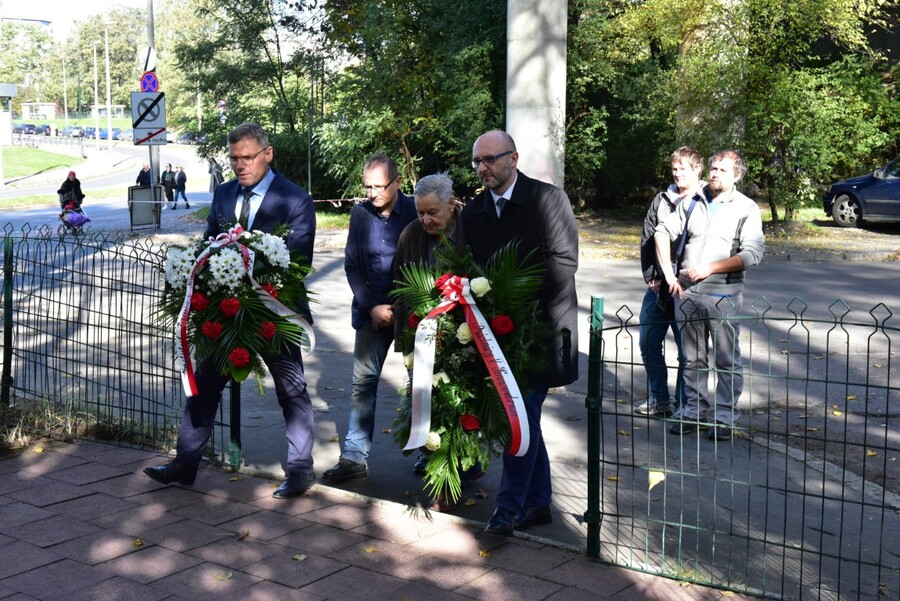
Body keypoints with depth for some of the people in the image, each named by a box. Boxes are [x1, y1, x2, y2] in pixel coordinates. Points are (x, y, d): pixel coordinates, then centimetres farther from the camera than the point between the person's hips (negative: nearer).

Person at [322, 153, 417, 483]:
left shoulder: (416, 212, -8)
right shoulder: (360, 214, 1)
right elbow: (352, 265, 4)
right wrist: (372, 307, -6)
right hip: (372, 311, 3)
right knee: (363, 381, 1)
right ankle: (354, 456, 6)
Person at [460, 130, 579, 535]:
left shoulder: (548, 199, -7)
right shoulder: (473, 212, 9)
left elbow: (564, 262, -12)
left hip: (541, 325, -6)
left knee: (522, 415, -8)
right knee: (523, 415, 12)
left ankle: (510, 505, 0)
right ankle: (538, 502, 22)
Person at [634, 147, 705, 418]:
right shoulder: (662, 199, 10)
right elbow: (648, 239, 10)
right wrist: (651, 276, 1)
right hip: (657, 285, 5)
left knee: (686, 350, 3)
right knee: (648, 344, 9)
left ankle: (683, 405, 14)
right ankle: (659, 400, 23)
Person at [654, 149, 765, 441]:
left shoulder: (746, 208, -1)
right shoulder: (693, 203, 10)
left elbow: (752, 253, -10)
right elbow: (663, 231, 13)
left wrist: (709, 268, -15)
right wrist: (669, 273, 3)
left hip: (723, 296, -4)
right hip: (687, 293, 4)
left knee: (727, 361, 2)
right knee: (693, 359, 12)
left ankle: (724, 416, 11)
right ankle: (694, 410, 23)